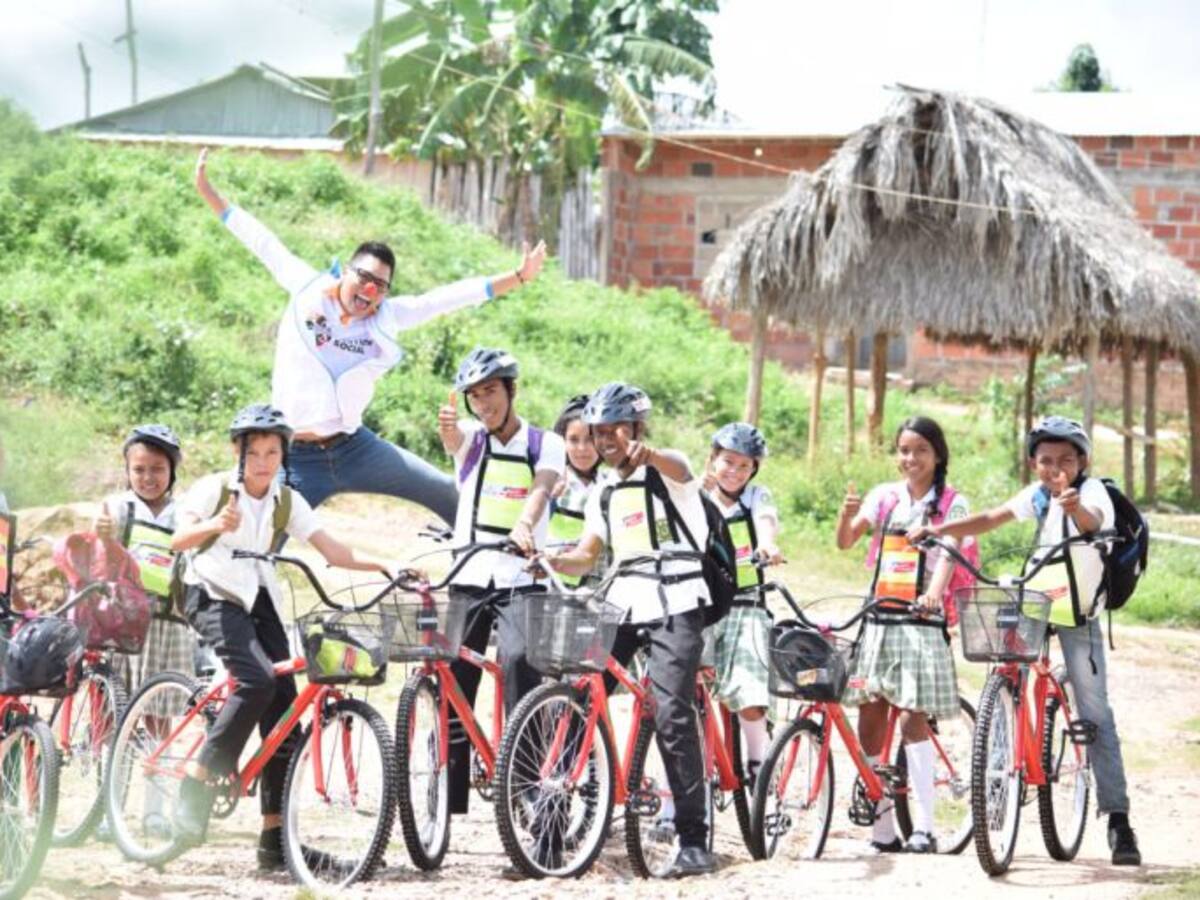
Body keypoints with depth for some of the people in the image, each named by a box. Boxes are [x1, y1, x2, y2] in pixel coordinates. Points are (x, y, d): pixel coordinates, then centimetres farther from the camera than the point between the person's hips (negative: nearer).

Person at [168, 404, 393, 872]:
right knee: (257, 679, -29)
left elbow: (331, 550, 1)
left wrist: (383, 565, -14)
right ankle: (197, 784, -20)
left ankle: (275, 839, -2)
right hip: (214, 596, -6)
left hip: (260, 601, 6)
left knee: (284, 709, -3)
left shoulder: (286, 501, 8)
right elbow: (177, 540, -17)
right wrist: (215, 526, -37)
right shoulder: (214, 488, -5)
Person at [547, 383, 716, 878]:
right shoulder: (604, 492, 18)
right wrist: (555, 560, -10)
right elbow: (587, 555, 14)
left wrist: (648, 453, -52)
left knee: (671, 716, -17)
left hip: (673, 607, -7)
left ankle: (693, 838, -14)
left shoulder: (667, 472, -1)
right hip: (622, 605, 7)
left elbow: (679, 467, -27)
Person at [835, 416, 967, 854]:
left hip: (921, 621, -4)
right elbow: (846, 541, 3)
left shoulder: (951, 503, 3)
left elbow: (947, 555, -12)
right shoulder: (884, 496, 12)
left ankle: (923, 828, -11)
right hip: (879, 617, 4)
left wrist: (934, 594, -30)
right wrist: (847, 514, -19)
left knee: (913, 717, -13)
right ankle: (881, 829, 11)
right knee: (870, 718, 3)